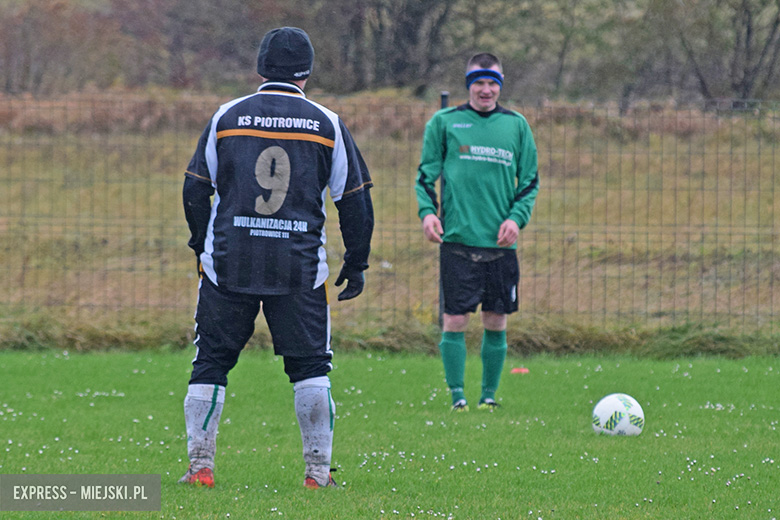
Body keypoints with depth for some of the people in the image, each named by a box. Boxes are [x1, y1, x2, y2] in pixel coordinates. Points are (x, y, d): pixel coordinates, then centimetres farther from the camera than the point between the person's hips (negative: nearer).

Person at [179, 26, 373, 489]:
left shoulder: (227, 117, 5)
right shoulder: (327, 124, 3)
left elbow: (196, 190, 9)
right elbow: (355, 200, 6)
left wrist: (202, 247, 22)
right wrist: (356, 265, 15)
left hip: (228, 260, 1)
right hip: (300, 267, -1)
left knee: (211, 362, 9)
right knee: (311, 365, 7)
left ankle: (200, 466, 5)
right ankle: (318, 471, 4)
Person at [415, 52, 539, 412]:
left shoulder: (516, 125, 10)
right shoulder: (444, 123, 5)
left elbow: (530, 181, 13)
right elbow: (426, 174, 8)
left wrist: (517, 217, -2)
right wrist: (427, 211, -8)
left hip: (501, 242, 2)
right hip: (458, 238, -2)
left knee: (496, 322, 4)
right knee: (454, 320, -6)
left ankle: (489, 396, 14)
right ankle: (457, 396, 1)